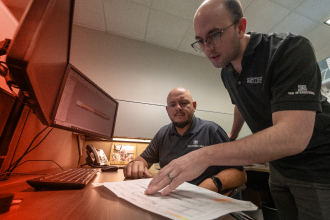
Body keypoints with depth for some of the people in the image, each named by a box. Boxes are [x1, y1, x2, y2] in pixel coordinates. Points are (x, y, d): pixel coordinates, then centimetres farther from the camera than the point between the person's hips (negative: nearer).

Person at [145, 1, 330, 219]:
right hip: (279, 166, 5)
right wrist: (232, 136, 25)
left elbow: (293, 136, -35)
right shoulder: (226, 72, -2)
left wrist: (206, 155, -41)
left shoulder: (292, 49, -24)